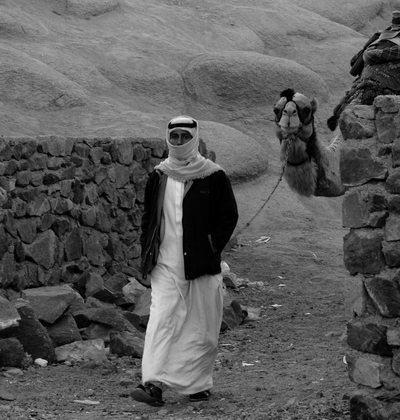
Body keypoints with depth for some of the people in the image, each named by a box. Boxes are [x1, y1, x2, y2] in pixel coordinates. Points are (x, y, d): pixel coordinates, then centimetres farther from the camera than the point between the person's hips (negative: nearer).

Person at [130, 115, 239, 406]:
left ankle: (200, 384, 19)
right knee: (161, 319, -11)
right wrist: (147, 253, 7)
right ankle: (154, 384, -19)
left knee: (202, 327, 5)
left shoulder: (214, 177, -1)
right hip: (166, 265, 2)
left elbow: (229, 216, 1)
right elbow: (148, 217, 16)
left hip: (202, 264, -2)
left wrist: (211, 249, -9)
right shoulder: (158, 177, 9)